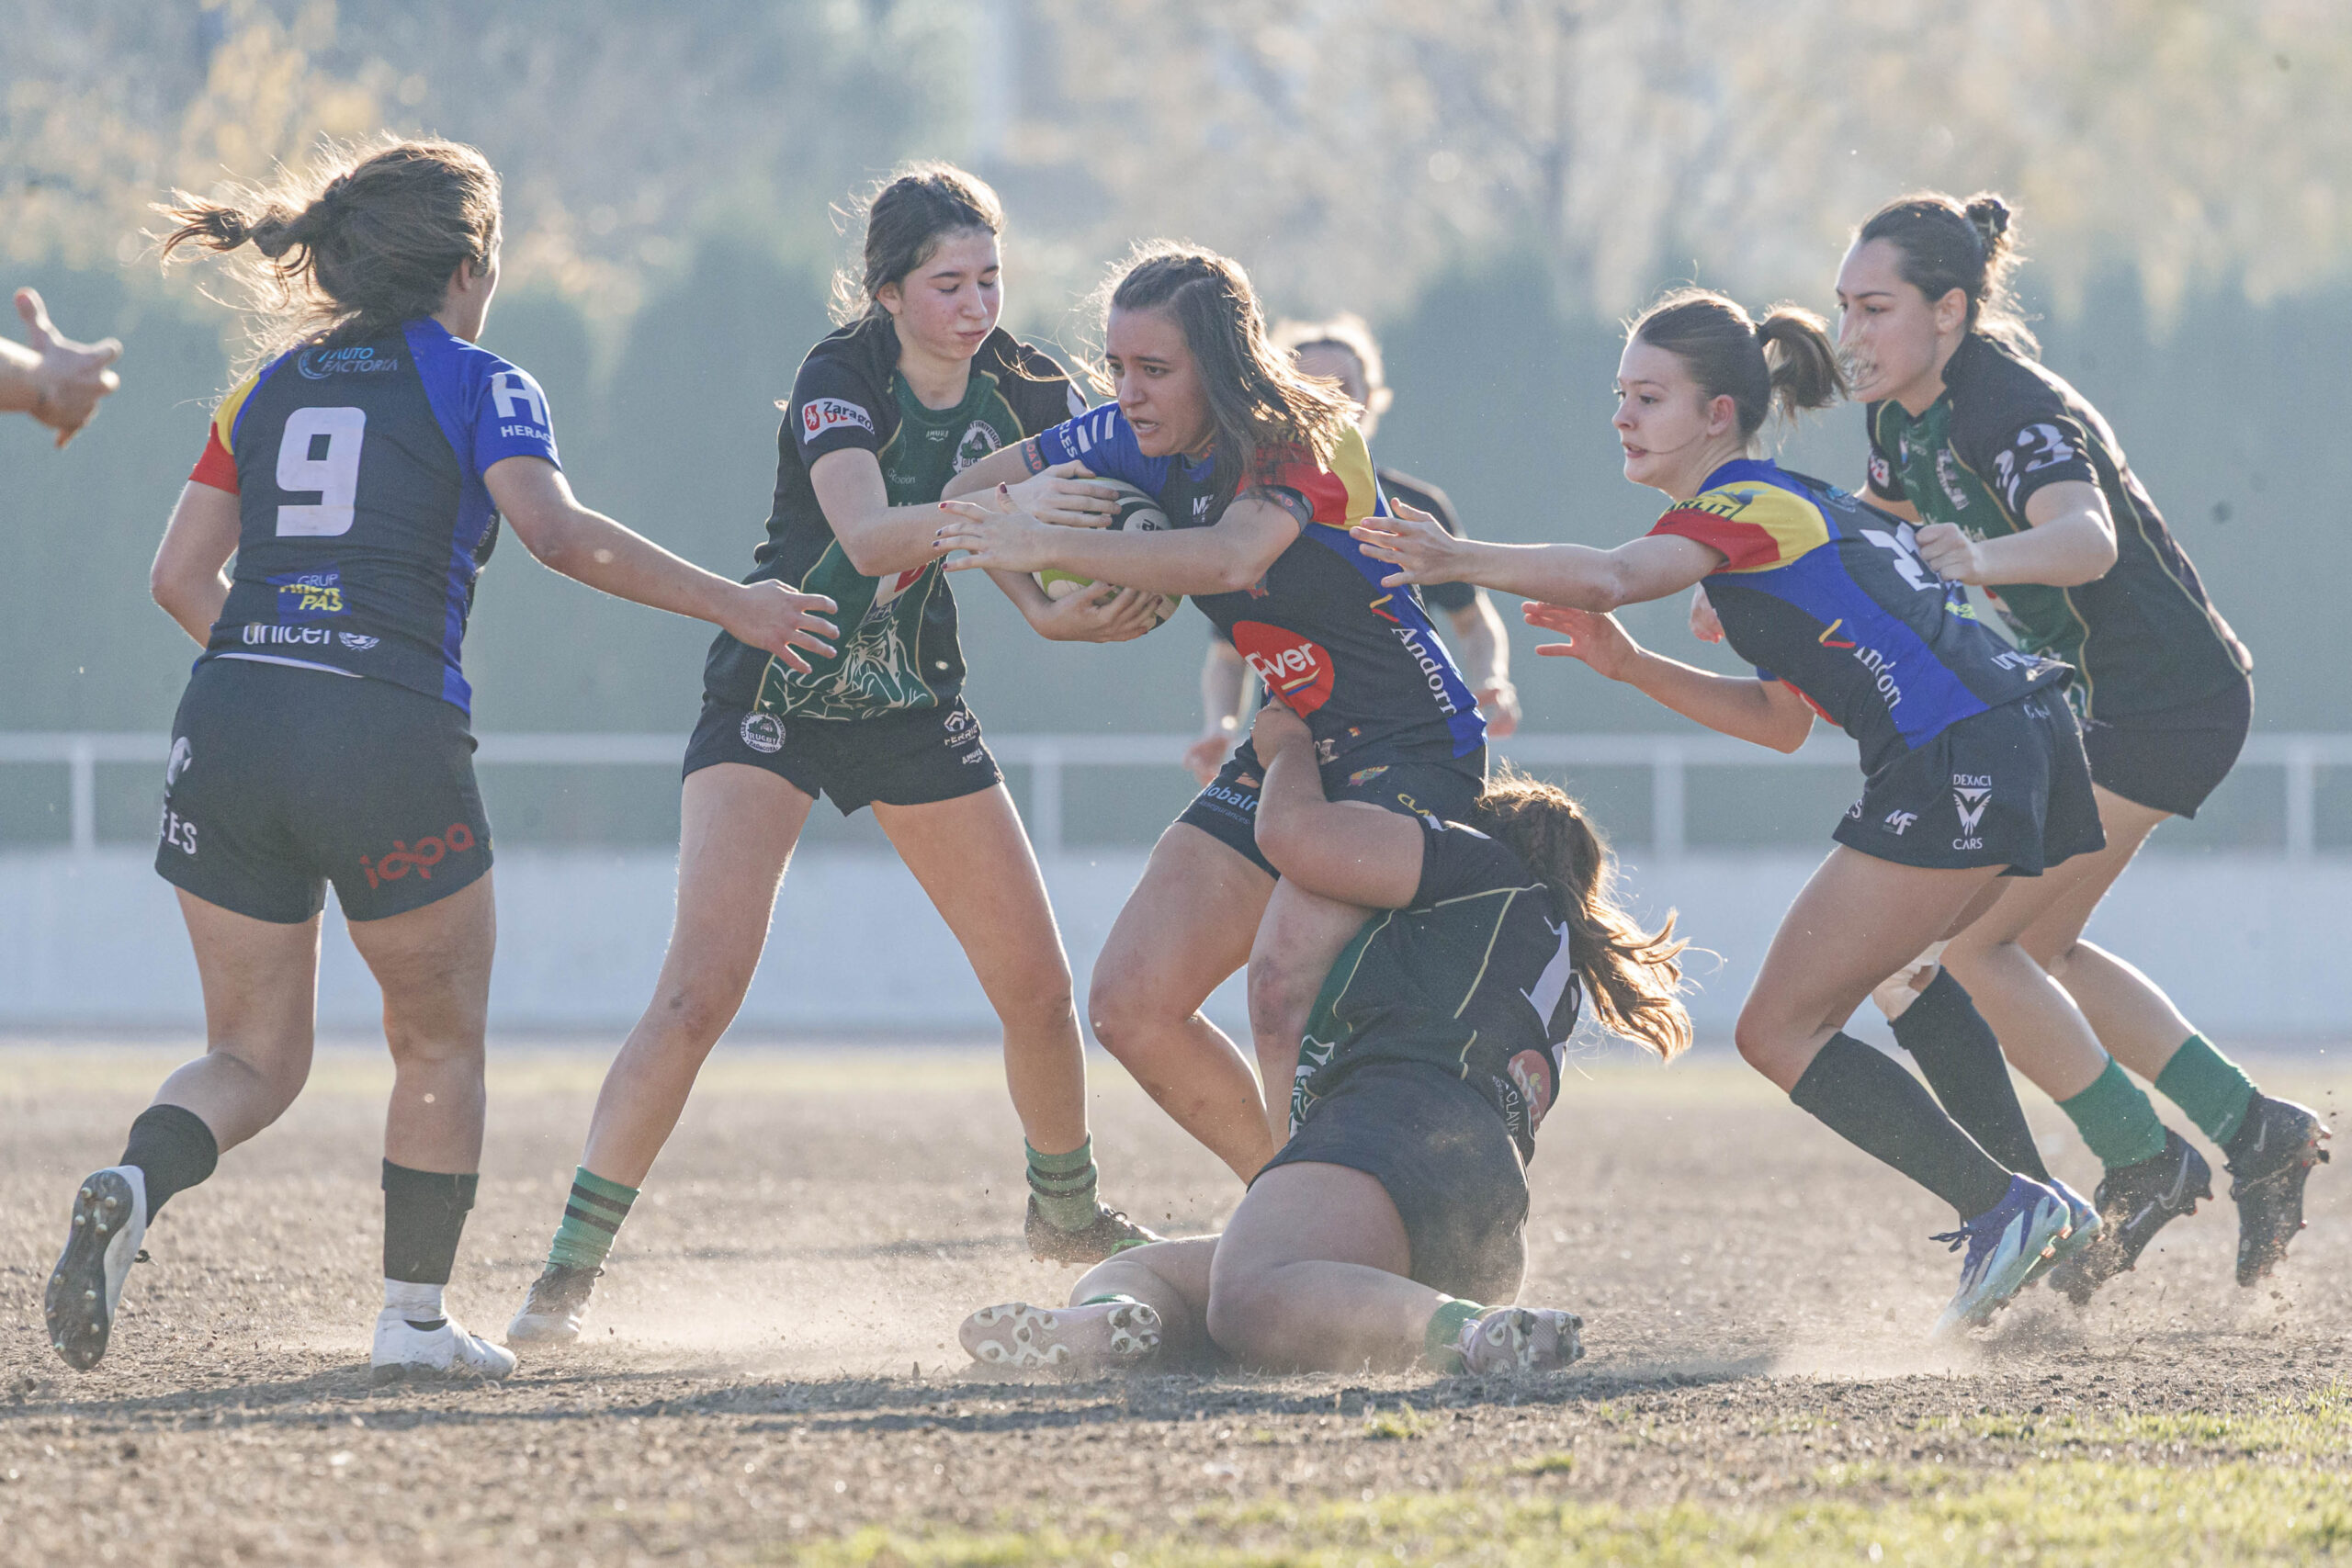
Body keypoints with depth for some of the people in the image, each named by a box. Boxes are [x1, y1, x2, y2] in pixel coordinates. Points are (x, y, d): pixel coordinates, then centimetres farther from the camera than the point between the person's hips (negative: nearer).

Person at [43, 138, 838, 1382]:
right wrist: (730, 604, -9)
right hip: (391, 741, -4)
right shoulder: (479, 384, 5)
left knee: (254, 1057, 11)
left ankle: (131, 1186, -19)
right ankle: (413, 1320, 17)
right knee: (439, 1042, 17)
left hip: (228, 720, 4)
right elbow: (553, 531, -13)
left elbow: (179, 576, 15)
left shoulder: (270, 387, 19)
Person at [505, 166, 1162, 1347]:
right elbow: (867, 533, -38)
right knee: (701, 987, -19)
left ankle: (1067, 1211, 33)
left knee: (1036, 983, 5)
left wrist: (1068, 609, -27)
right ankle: (567, 1274, -15)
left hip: (914, 704, 5)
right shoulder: (840, 378, -21)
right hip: (770, 702, -5)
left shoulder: (1022, 388, -5)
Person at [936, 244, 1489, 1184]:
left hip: (1412, 748, -8)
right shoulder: (1140, 444, -2)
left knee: (1285, 987, -29)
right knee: (1131, 1005, 0)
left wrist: (1049, 546, -51)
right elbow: (966, 497, 7)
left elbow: (1231, 556, -44)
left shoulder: (1300, 442, -23)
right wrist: (1048, 602, -12)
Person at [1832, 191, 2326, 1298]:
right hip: (2094, 707, 10)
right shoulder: (1908, 412, 3)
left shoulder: (2009, 409, -26)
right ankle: (2252, 1131, 22)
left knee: (1952, 946, -11)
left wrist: (1982, 557, -66)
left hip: (2165, 702, -10)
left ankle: (2143, 1164, 0)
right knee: (2029, 950, 18)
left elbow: (2087, 538, -46)